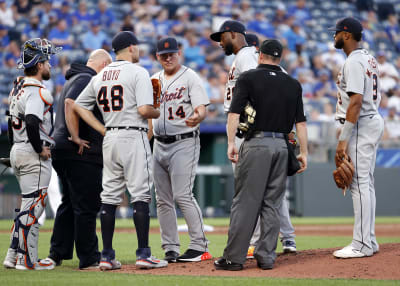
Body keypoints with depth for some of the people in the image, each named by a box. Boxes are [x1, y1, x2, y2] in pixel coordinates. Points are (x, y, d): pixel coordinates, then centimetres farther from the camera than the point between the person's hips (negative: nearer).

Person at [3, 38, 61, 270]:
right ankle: (28, 259, -5)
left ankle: (14, 256, 16)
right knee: (34, 205, -6)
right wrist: (40, 148, -18)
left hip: (17, 152, 10)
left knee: (30, 205, 16)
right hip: (33, 155, -10)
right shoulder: (36, 90, -15)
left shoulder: (18, 88, 15)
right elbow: (32, 122, -29)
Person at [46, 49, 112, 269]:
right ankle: (89, 258, -5)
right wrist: (76, 138, -24)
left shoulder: (75, 78, 22)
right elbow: (70, 103, -25)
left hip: (61, 149, 11)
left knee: (69, 203, 17)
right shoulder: (87, 80, -11)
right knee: (86, 205, -7)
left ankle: (57, 253, 21)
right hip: (82, 153, -11)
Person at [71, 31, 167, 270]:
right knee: (141, 195, -5)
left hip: (109, 140, 6)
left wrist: (103, 130, 12)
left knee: (109, 197, 8)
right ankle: (143, 254, -8)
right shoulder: (138, 72, -6)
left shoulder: (99, 77, 14)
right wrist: (158, 113, 5)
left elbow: (78, 105, 15)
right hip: (134, 137, -6)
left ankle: (107, 256, 8)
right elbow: (144, 109, -17)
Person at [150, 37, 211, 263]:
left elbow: (202, 109, -13)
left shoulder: (190, 77, -3)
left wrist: (197, 117, -35)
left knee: (182, 195, -16)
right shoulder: (154, 81, 15)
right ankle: (171, 249, 12)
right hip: (159, 144, 7)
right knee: (163, 200, 6)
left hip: (184, 142, -7)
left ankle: (200, 246, -14)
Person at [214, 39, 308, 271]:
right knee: (271, 204, 9)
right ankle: (266, 257, 6)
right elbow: (301, 121, 10)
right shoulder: (293, 84, 12)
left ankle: (234, 257, -5)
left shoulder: (249, 78, 1)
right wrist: (304, 152, 12)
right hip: (282, 146, 4)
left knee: (245, 201, -4)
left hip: (257, 143, -4)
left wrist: (231, 143, -9)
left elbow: (235, 113, -9)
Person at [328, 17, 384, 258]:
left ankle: (362, 245, -11)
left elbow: (356, 101, -24)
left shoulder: (353, 62, -16)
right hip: (373, 121, 11)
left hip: (361, 126, -11)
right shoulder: (370, 59, 16)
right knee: (366, 184, 13)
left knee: (360, 184, -10)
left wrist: (344, 139, -25)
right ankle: (369, 241, 16)